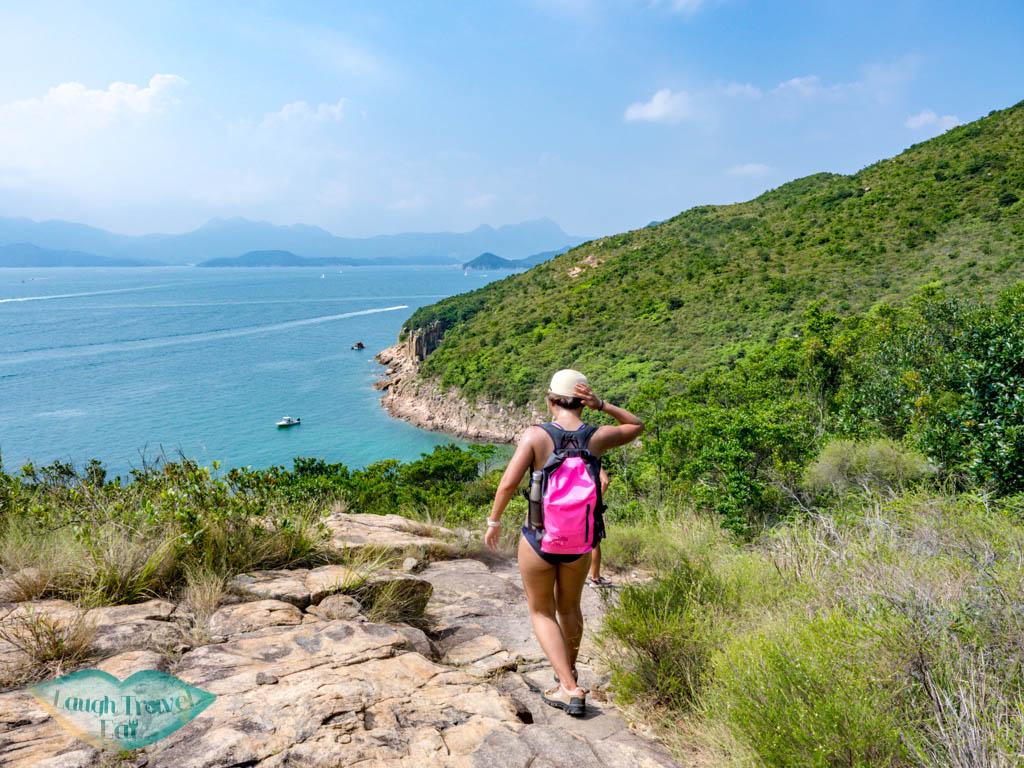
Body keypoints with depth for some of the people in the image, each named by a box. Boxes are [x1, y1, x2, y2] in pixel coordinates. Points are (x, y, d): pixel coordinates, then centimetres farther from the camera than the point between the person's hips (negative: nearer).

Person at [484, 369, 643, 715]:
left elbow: (507, 484, -23)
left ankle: (570, 689, 7)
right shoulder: (596, 437, -10)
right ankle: (569, 671, 49)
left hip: (538, 541, -3)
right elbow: (636, 426, 9)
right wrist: (602, 405, -5)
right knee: (569, 607, 28)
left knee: (542, 613, 19)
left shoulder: (535, 435, -17)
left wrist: (494, 521, -6)